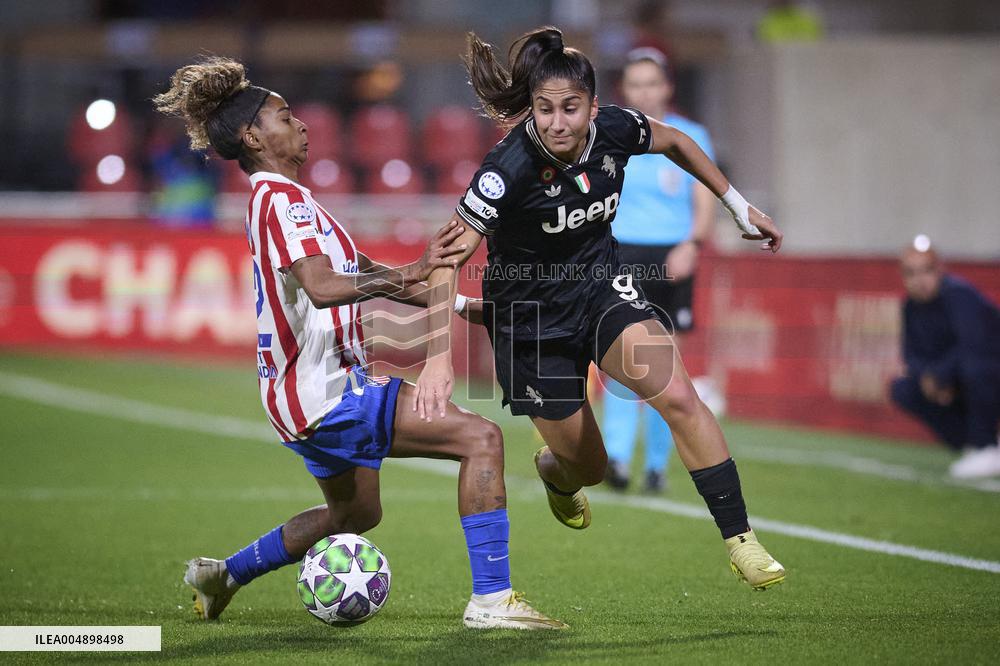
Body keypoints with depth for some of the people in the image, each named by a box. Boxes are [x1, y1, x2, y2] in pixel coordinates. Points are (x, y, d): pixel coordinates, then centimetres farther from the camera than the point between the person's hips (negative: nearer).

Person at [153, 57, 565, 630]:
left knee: (356, 512, 31)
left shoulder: (280, 197, 18)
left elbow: (367, 274, 22)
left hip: (316, 388, 11)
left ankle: (222, 576, 39)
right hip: (324, 389, -11)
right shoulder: (281, 196, -14)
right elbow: (320, 286, -29)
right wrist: (413, 272, -38)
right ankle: (491, 599, -21)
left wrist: (464, 306, 19)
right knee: (481, 437, -17)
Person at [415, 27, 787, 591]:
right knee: (589, 468, 7)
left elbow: (675, 142, 9)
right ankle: (554, 469, 47)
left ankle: (741, 541, -15)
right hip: (532, 320, -3)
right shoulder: (510, 168, -30)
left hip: (603, 287, 3)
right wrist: (439, 357, -44)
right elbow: (449, 258, -34)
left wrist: (740, 207, 11)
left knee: (678, 397, -21)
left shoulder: (614, 131, -15)